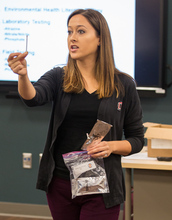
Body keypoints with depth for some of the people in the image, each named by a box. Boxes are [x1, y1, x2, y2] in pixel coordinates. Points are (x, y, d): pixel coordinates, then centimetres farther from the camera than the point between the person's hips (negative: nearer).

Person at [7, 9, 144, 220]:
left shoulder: (124, 85, -1)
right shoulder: (59, 77, 2)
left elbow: (136, 140, 5)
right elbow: (33, 97, -20)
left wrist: (112, 146, -15)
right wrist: (23, 75, -41)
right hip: (61, 184, 2)